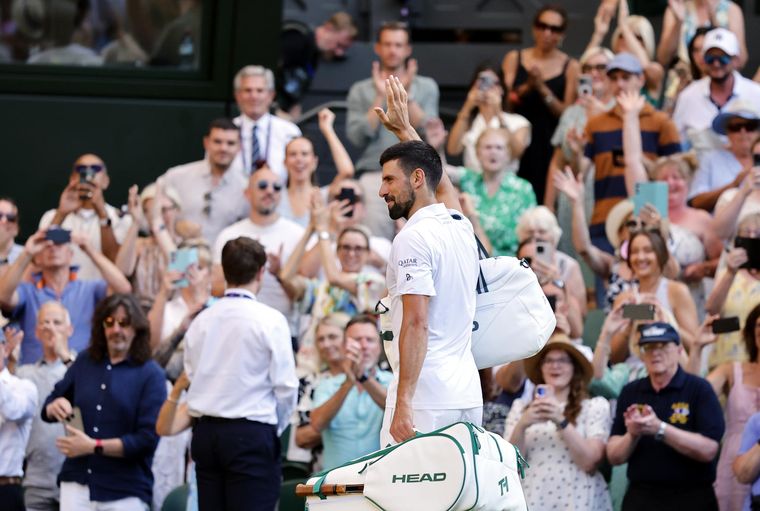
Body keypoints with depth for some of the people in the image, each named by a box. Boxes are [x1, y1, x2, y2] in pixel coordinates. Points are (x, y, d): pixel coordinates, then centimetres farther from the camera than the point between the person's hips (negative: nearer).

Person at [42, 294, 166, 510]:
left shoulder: (150, 374, -3)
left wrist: (94, 447, -16)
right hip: (77, 483, 3)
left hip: (125, 491, -3)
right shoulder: (85, 362, 10)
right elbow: (48, 408, 18)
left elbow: (148, 438, -10)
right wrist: (55, 406, -7)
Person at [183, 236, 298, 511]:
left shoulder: (201, 321, 6)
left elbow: (192, 376, 6)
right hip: (252, 432, -5)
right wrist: (276, 427, 9)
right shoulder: (270, 320, -8)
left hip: (206, 431, 5)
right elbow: (285, 385, -7)